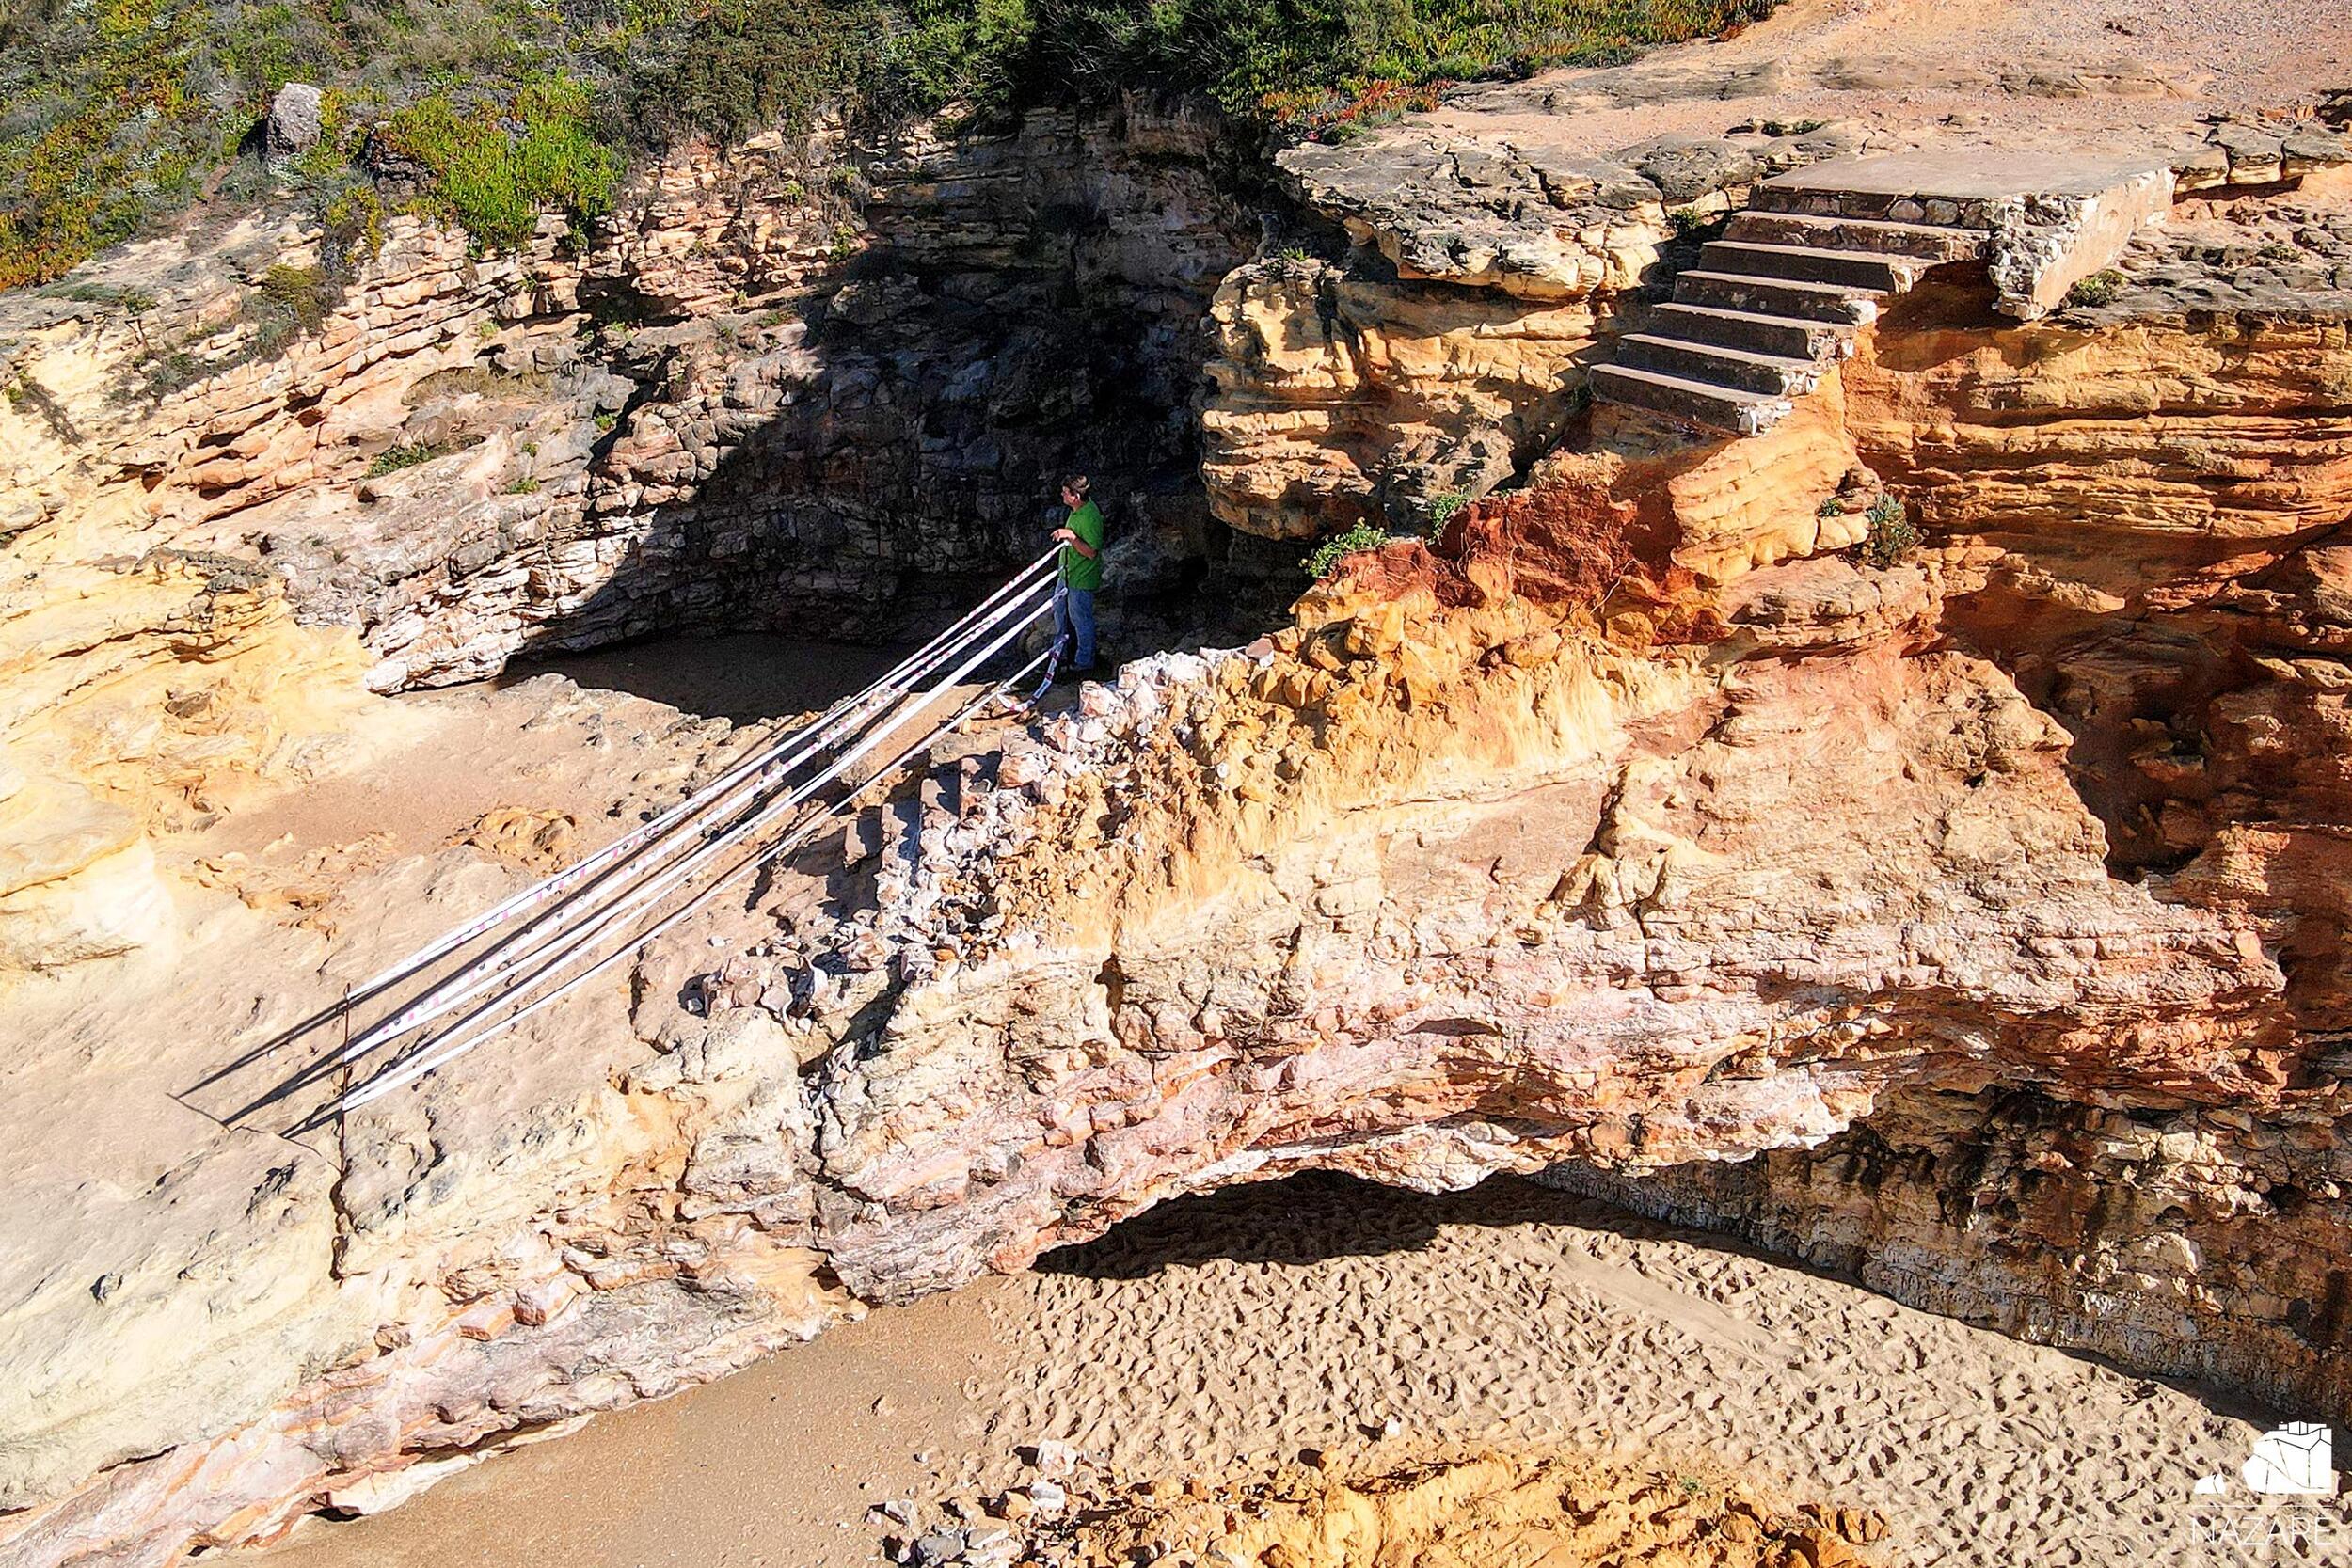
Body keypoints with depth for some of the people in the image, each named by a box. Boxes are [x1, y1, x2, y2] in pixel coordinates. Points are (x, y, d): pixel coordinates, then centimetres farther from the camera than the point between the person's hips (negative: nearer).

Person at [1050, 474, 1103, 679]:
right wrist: (1064, 534, 8)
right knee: (1059, 607, 27)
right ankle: (1061, 646, 48)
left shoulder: (1090, 517, -29)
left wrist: (1071, 536, -33)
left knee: (1081, 620, 5)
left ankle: (1084, 663, 20)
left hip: (1082, 578, -10)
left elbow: (1091, 552, -29)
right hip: (1068, 572, 10)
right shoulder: (1078, 510, 2)